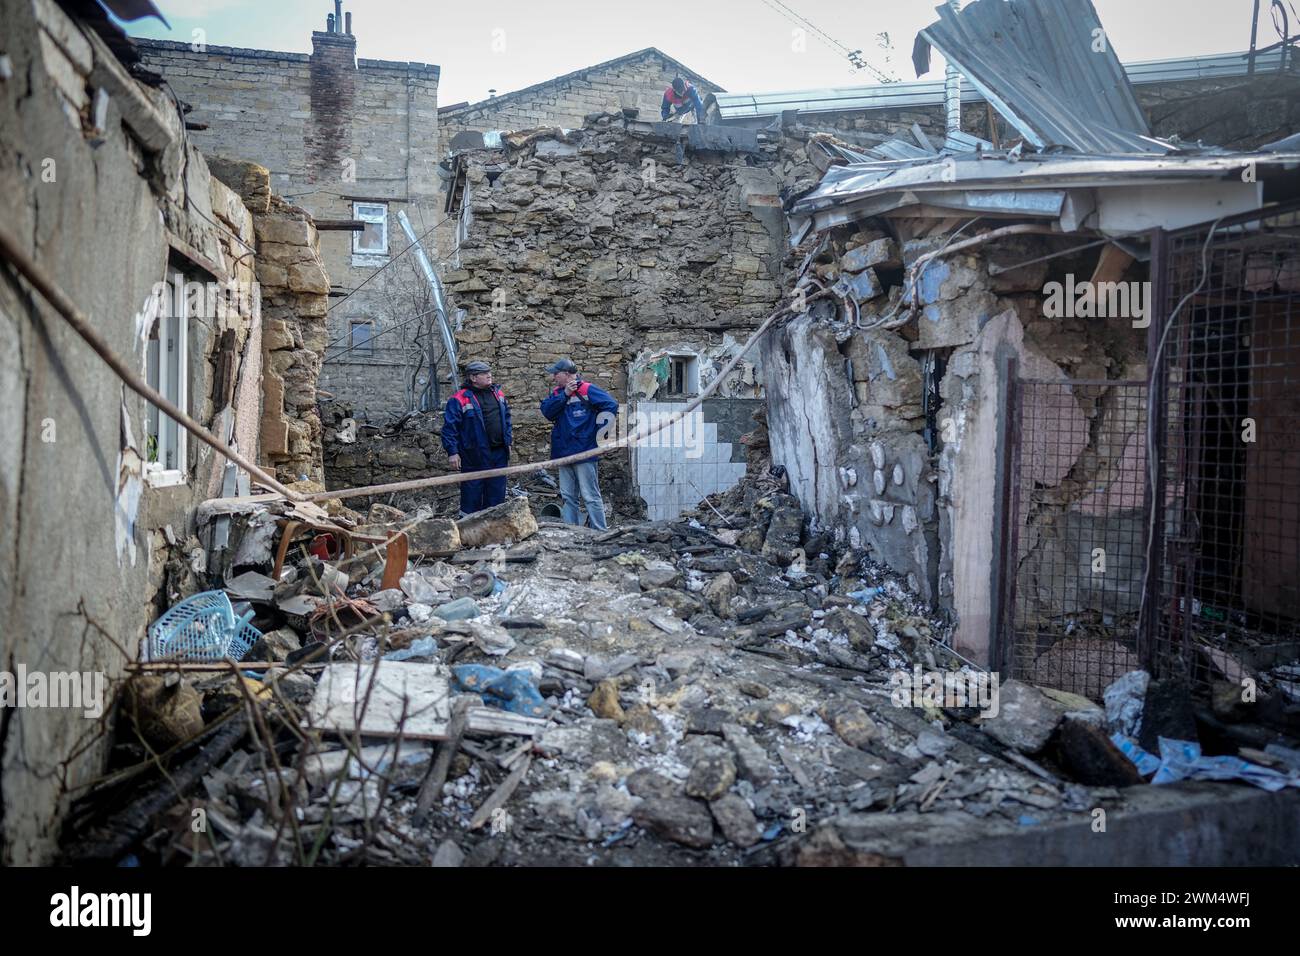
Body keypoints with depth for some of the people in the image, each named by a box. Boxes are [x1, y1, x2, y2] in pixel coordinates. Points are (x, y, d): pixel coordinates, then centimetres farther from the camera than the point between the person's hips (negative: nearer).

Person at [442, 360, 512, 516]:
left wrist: (507, 441, 15)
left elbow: (506, 418, 20)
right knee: (473, 493, 1)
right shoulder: (460, 399, -11)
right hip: (474, 456, -6)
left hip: (499, 454, 6)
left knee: (497, 491, 12)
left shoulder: (497, 394, 10)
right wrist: (452, 452, -15)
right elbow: (449, 427, -11)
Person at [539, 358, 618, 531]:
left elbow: (611, 405, -13)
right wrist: (564, 394, -12)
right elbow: (546, 410, -2)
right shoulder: (557, 393, 14)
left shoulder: (586, 390, -8)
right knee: (568, 497, 12)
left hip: (584, 452, -7)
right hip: (564, 454, 7)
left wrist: (599, 432, -10)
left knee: (590, 496, -6)